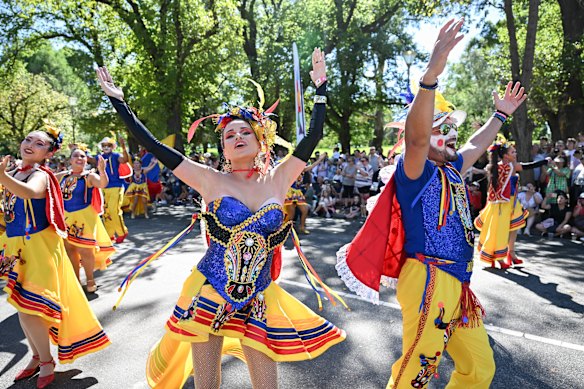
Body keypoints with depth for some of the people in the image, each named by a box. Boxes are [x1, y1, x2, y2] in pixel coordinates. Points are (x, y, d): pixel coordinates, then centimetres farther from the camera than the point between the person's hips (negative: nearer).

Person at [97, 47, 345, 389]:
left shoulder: (278, 179, 0)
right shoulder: (211, 180, -6)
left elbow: (313, 137, 2)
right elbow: (154, 146, -6)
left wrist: (321, 87, 6)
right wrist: (119, 101, -4)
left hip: (258, 299, 2)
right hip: (209, 294, -1)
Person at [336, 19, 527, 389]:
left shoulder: (452, 170, 15)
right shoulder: (414, 171, -10)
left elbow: (476, 145, 35)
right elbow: (416, 138, -31)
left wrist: (501, 114, 42)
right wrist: (431, 74, -43)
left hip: (459, 284, 9)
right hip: (430, 282, -9)